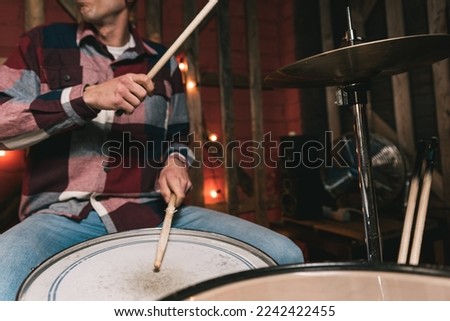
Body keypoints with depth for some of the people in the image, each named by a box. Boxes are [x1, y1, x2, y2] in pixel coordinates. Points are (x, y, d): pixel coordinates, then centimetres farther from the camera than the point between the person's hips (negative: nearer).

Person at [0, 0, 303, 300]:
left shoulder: (163, 61, 15)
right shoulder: (43, 43, 9)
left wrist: (174, 165, 0)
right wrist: (86, 97, -17)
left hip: (153, 210, 3)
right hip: (64, 214, -2)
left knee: (283, 255, -13)